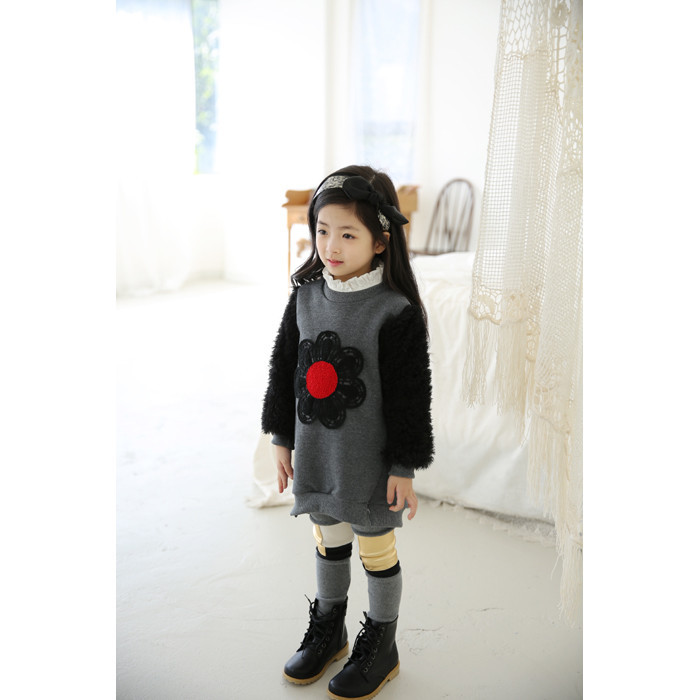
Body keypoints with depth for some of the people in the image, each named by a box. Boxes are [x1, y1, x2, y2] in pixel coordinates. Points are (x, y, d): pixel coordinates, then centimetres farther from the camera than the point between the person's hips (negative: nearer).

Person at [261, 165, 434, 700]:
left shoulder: (396, 314, -18)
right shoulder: (305, 297, -2)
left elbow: (411, 396, -14)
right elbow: (284, 370, 7)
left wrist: (404, 468, -11)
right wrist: (282, 438, 9)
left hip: (370, 462, -5)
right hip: (316, 454, 5)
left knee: (377, 549, 12)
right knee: (328, 540, 22)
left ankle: (381, 645, 34)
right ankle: (329, 630, 43)